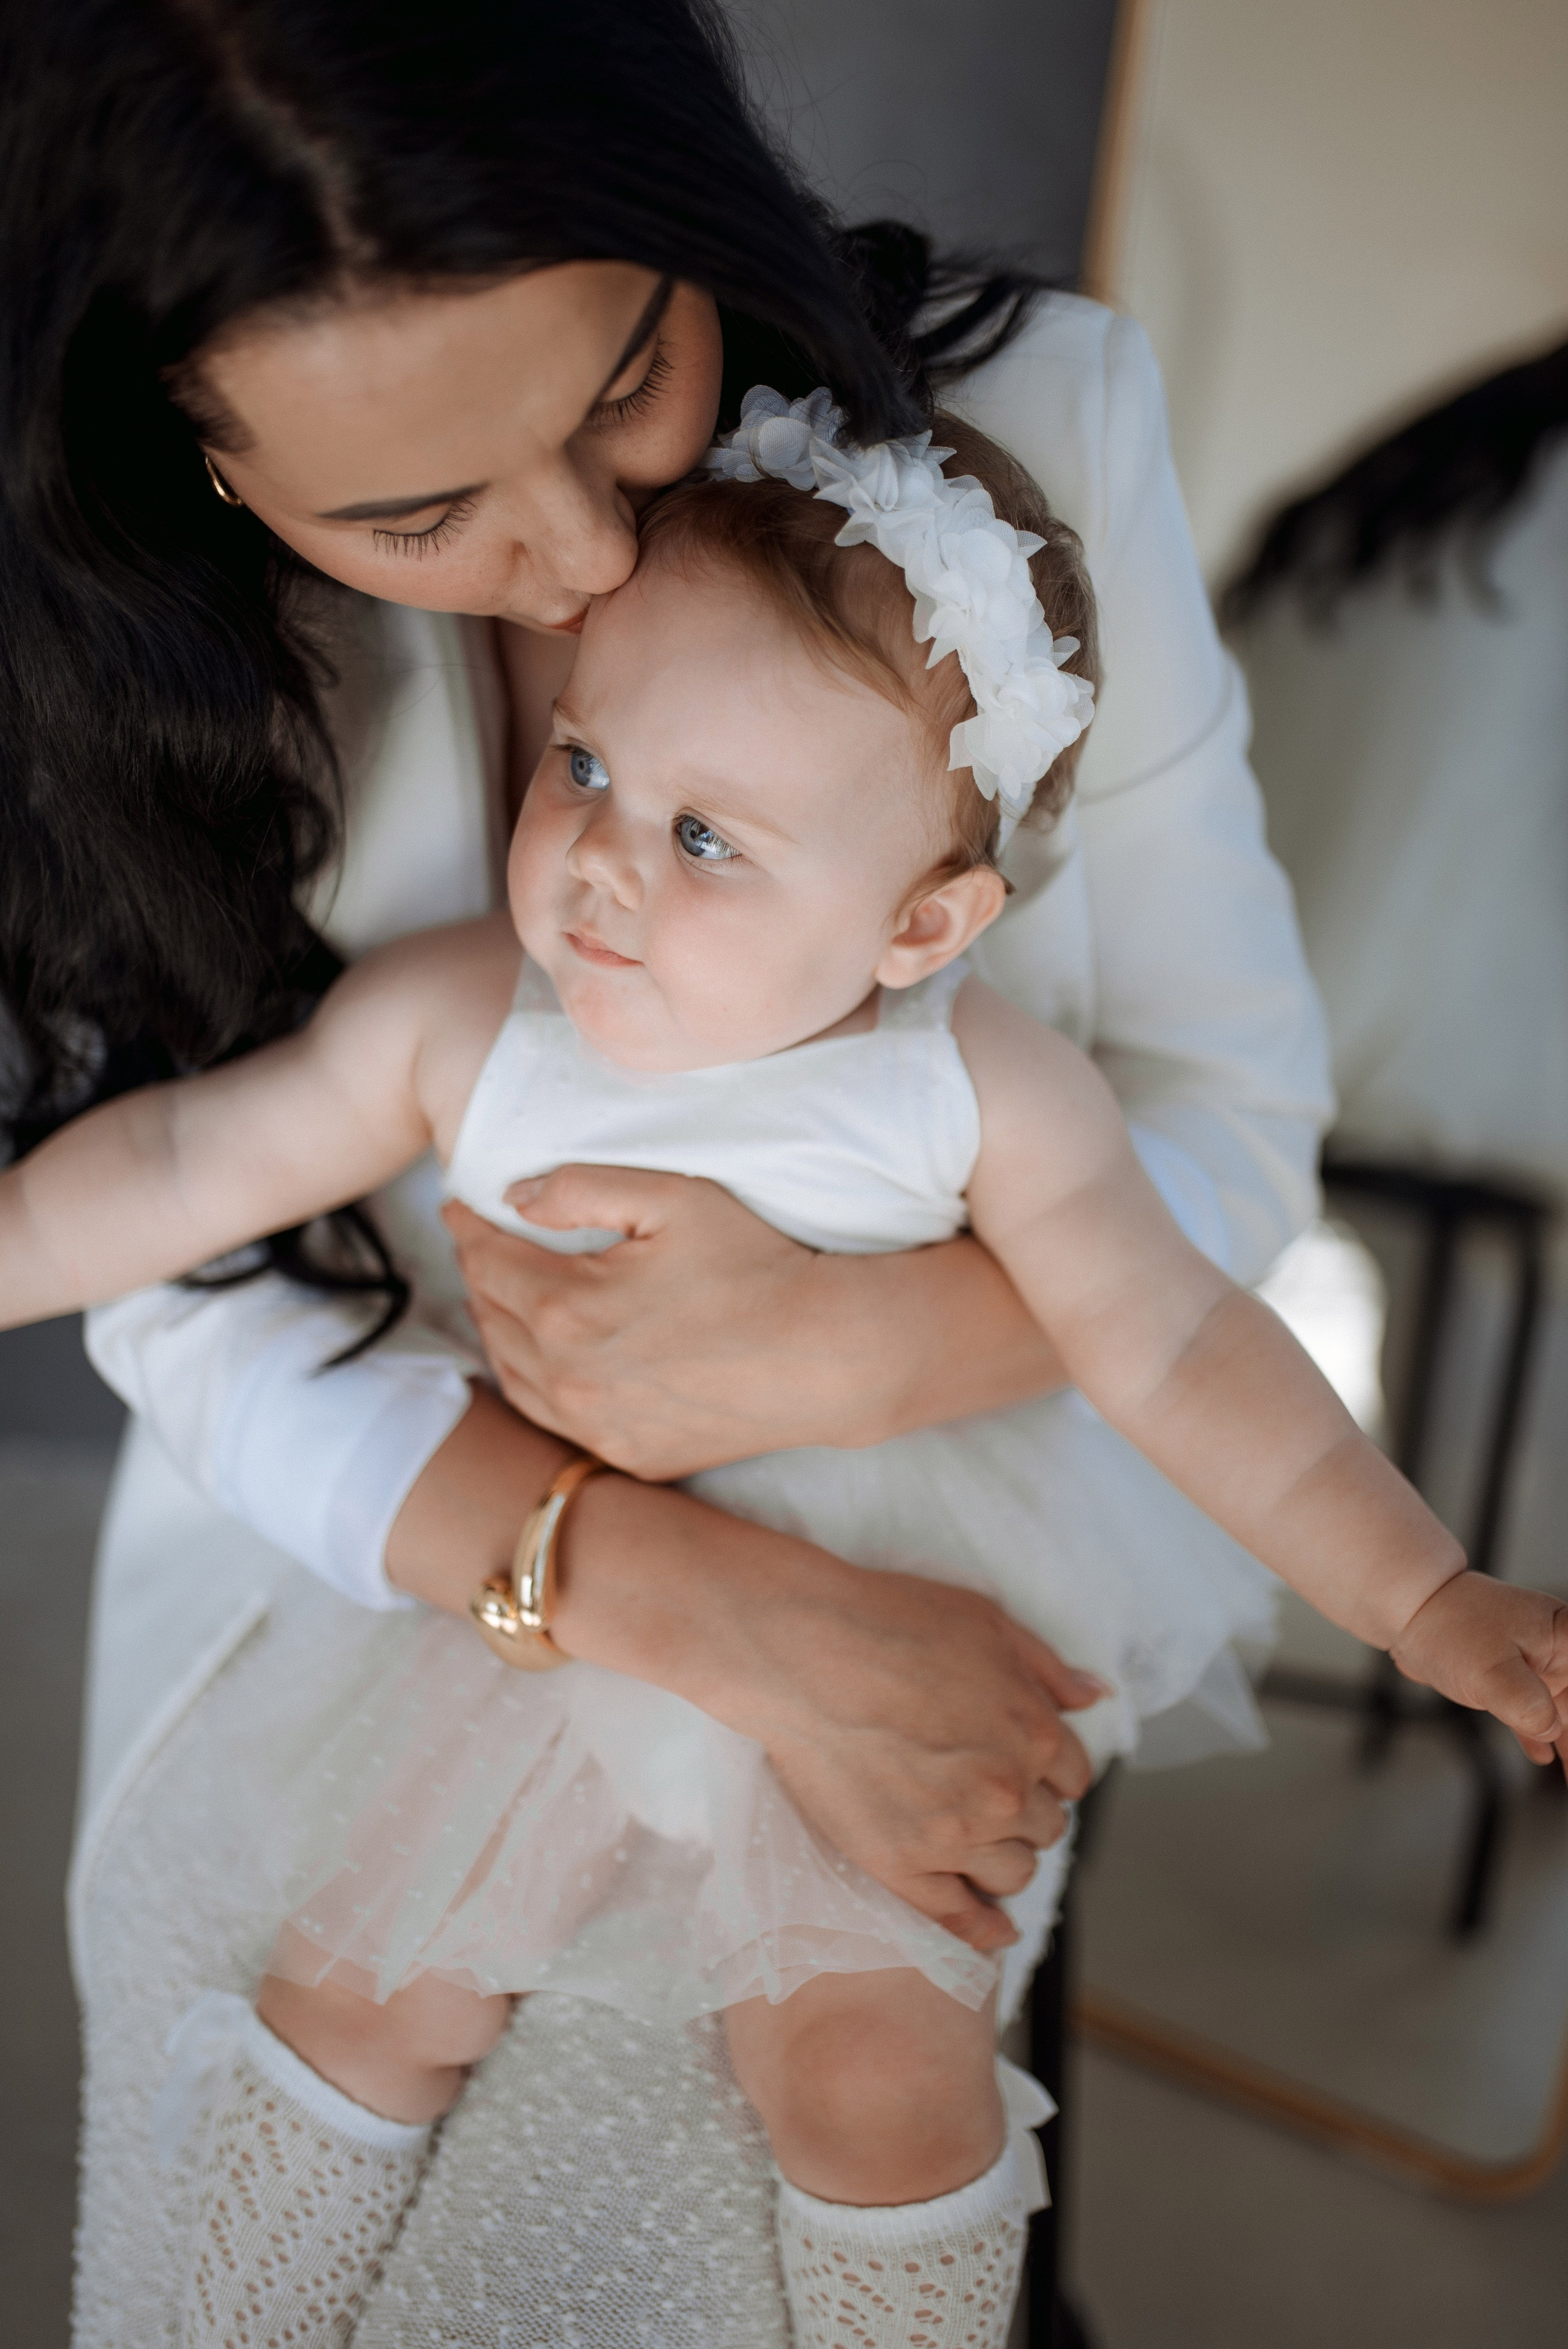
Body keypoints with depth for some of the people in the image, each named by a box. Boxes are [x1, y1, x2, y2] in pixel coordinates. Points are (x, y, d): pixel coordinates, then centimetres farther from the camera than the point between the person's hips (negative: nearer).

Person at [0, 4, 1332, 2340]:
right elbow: (192, 1306, -17)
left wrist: (831, 1348, -31)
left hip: (906, 1559, 0)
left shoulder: (1029, 423, -19)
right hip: (353, 1599, 1)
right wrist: (724, 1617, -30)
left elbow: (1228, 1110, -13)